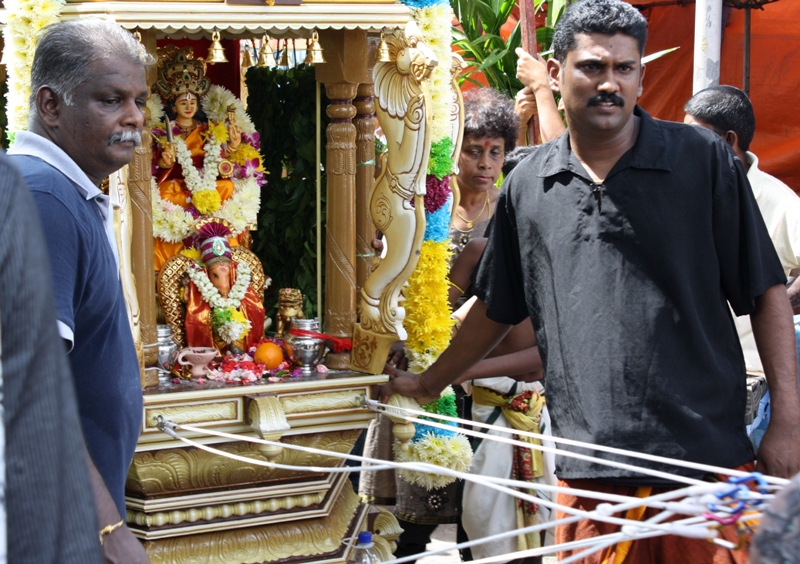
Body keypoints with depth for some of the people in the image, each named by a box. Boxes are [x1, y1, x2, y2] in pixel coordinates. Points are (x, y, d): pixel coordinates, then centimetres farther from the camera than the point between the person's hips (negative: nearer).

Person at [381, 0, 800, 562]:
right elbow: (496, 308, 25)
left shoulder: (703, 161, 2)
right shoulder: (527, 185, 11)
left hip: (706, 457, -2)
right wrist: (426, 384, 31)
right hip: (588, 469, 2)